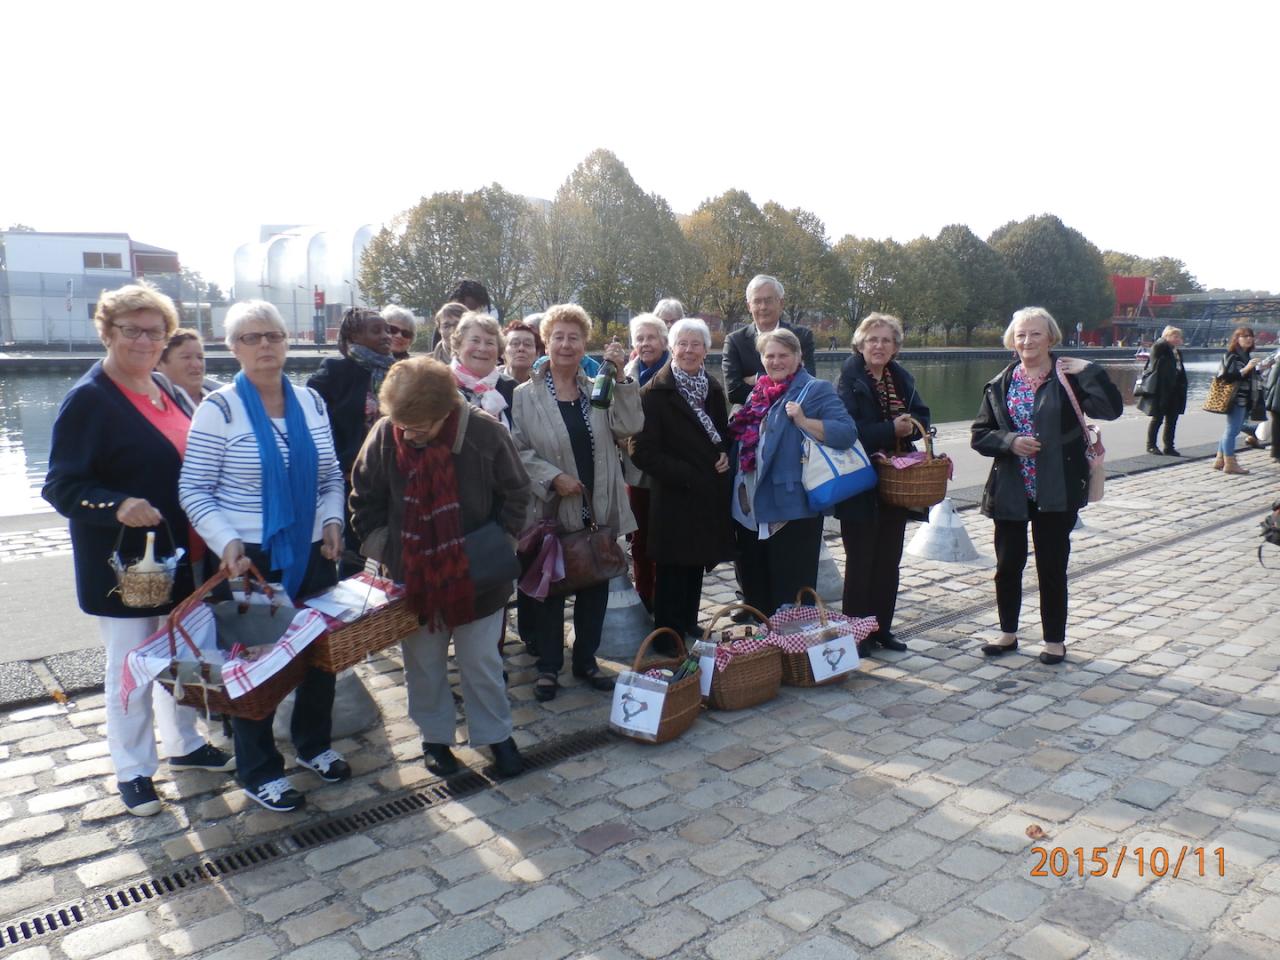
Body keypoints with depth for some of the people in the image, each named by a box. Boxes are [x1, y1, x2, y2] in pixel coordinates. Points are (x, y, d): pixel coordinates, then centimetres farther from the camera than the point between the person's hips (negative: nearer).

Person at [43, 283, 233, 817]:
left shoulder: (165, 391, 8)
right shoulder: (88, 399, -14)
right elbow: (61, 486, -17)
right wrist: (117, 506, -34)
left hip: (178, 555, 7)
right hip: (122, 566, -7)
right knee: (130, 667, 6)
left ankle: (183, 746, 37)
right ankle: (133, 771, 24)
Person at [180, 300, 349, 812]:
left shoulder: (310, 401, 4)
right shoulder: (219, 408, -9)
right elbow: (193, 489, -9)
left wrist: (332, 519, -4)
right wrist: (227, 543, -21)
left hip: (313, 553, 5)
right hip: (251, 558, -4)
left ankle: (314, 743, 36)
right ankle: (258, 770, 25)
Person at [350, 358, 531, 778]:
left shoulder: (485, 434, -17)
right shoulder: (384, 435, -12)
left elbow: (515, 494, -4)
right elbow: (364, 499, 2)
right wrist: (379, 546, -5)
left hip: (475, 577, -1)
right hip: (411, 575, 2)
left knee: (482, 663, 13)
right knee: (423, 664, 16)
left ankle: (496, 734, 32)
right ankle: (435, 736, 36)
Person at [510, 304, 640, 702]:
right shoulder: (526, 395, -4)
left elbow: (629, 427, -8)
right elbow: (517, 450, -8)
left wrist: (621, 376, -15)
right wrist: (552, 477, -19)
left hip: (598, 510, 3)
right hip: (551, 511, -3)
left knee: (595, 588, 13)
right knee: (550, 588, 9)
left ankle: (587, 660, 30)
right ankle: (548, 666, 24)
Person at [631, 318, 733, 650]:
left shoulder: (713, 389, 11)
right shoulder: (655, 392, -11)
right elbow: (643, 451, -15)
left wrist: (725, 456, 1)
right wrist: (685, 475, -16)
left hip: (709, 495, 6)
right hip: (673, 498, -6)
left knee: (696, 566, 15)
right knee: (672, 572, 2)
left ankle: (690, 629, 30)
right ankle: (668, 644, 15)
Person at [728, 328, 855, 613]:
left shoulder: (816, 390, -6)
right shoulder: (758, 392, 15)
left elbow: (847, 433, -18)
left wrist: (803, 420, -24)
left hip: (791, 507, -7)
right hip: (750, 506, 8)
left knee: (790, 591, 3)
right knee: (753, 583, 18)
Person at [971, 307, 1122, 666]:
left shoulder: (1068, 378, -3)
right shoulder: (1001, 384, 6)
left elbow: (1111, 409, -15)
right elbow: (979, 435, 4)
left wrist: (1090, 370, -20)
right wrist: (1011, 441, -12)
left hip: (1055, 491, -3)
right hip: (1009, 490, 3)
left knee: (1052, 567, 6)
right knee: (1007, 564, 11)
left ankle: (1055, 640, 23)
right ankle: (1008, 633, 30)